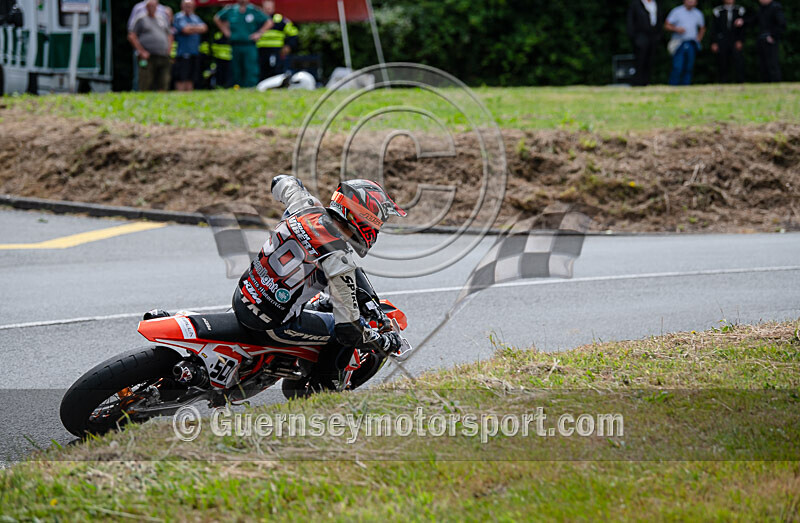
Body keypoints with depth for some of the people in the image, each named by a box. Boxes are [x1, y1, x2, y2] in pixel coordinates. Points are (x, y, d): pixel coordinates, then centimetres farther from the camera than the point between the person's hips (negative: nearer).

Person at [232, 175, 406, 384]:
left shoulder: (308, 208, -4)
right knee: (345, 333, 9)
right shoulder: (338, 257, -23)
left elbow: (281, 181, 22)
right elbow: (349, 329, -21)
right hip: (272, 324, -8)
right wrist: (386, 342, -2)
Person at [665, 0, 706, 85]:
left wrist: (698, 38, 10)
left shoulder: (698, 14, 13)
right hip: (679, 44, -4)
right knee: (677, 68, -13)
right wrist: (676, 29, -17)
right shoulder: (677, 12, 1)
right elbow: (666, 25, 0)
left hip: (691, 45, 4)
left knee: (689, 68, 1)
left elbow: (702, 28, 26)